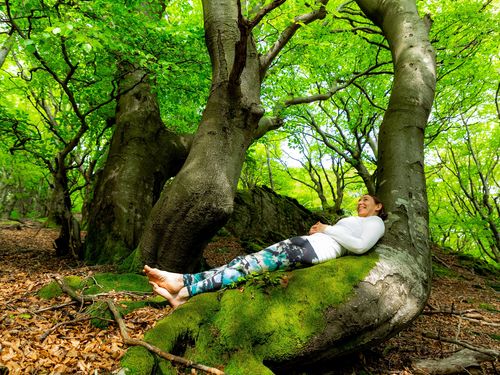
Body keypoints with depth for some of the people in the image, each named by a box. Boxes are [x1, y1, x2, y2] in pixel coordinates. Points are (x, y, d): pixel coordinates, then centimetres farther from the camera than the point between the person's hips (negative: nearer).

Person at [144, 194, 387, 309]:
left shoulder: (376, 223, 11)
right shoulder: (352, 220, 37)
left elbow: (361, 246, -10)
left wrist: (327, 229, -4)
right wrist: (317, 232, 11)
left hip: (316, 252, -8)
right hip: (305, 242, 8)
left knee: (251, 266, -23)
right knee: (246, 260, -12)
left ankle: (184, 290, -29)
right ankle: (183, 280, -22)